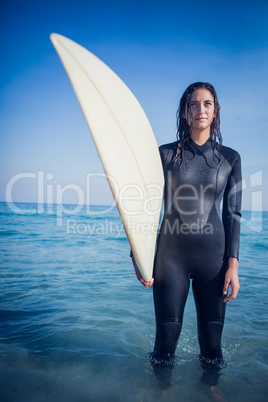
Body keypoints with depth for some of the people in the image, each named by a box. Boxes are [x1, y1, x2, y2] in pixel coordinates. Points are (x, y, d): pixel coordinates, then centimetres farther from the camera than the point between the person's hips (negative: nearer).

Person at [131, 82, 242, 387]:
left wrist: (233, 265, -1)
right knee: (166, 338, 7)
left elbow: (233, 214, 5)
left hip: (213, 255, 1)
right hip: (171, 254, -1)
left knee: (212, 339, 10)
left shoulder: (230, 158, 6)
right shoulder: (166, 154, 2)